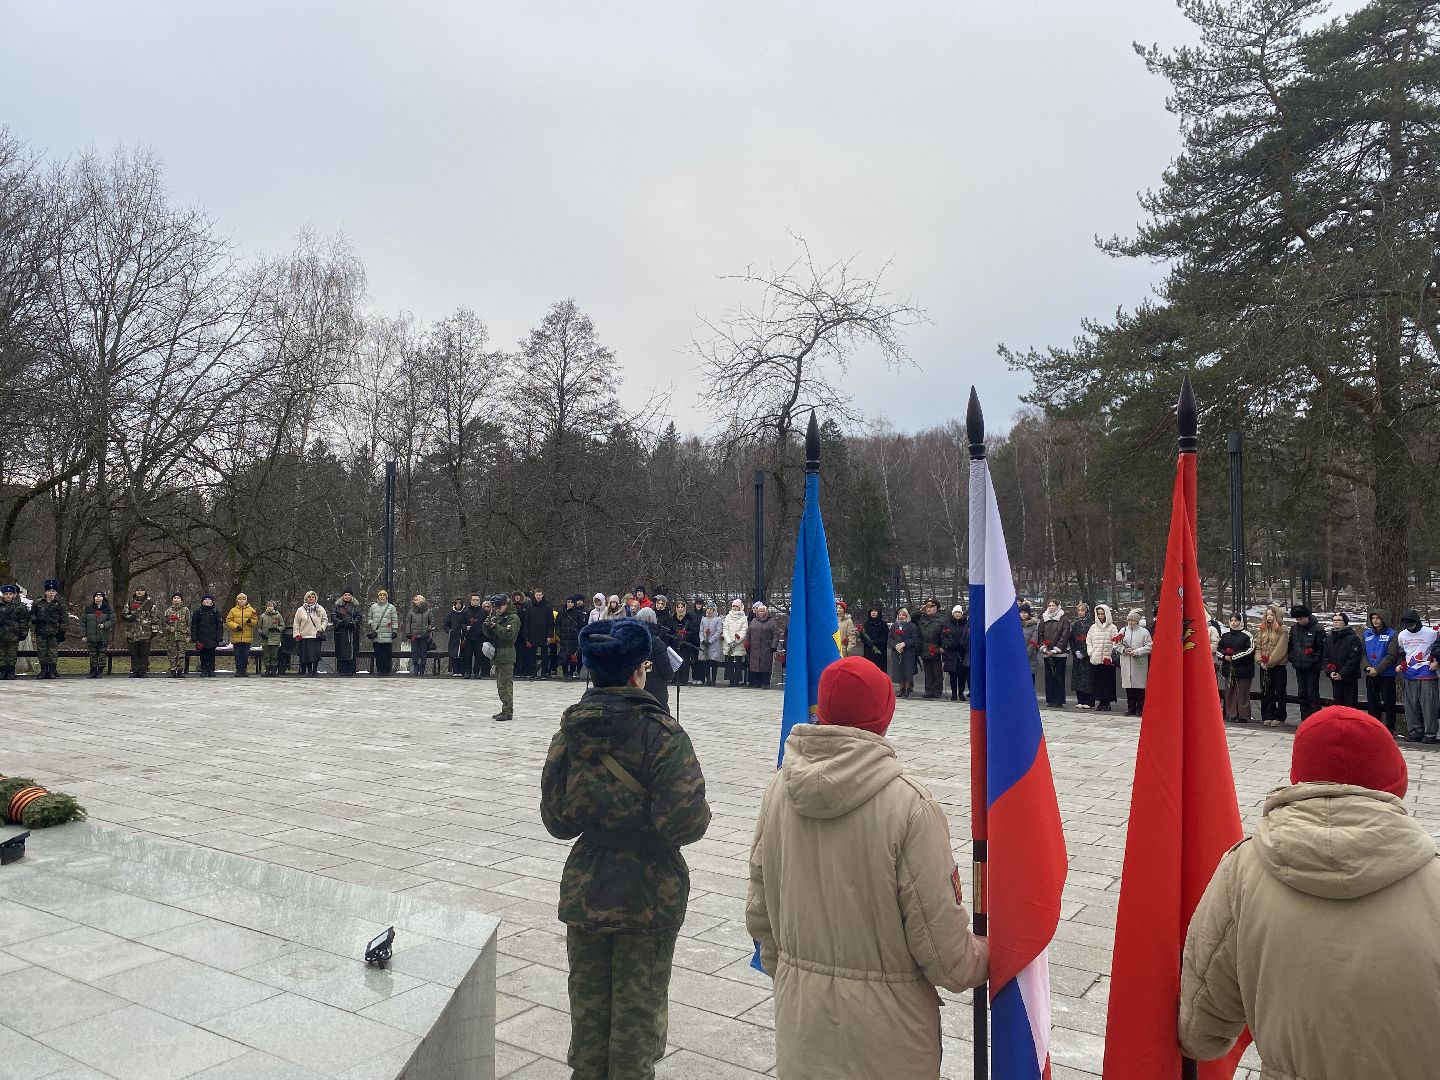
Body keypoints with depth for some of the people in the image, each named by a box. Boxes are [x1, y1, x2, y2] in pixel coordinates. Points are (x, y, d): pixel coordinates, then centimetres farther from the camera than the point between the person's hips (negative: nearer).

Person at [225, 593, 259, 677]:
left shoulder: (251, 610, 6)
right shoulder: (233, 610, 5)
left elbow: (256, 621, 7)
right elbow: (228, 621, 2)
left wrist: (250, 621, -14)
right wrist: (236, 626, -12)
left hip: (247, 637, 0)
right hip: (236, 637, 0)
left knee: (245, 655, 4)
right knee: (238, 655, 3)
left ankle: (244, 670, 11)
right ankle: (238, 670, 8)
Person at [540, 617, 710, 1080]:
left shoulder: (570, 729, -5)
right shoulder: (662, 734, -20)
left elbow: (555, 819, 1)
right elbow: (684, 823, -24)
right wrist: (701, 813, -3)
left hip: (584, 888, 4)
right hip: (649, 893, -4)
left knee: (588, 1002, 21)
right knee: (639, 1007, 13)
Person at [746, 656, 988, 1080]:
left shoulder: (780, 789, -7)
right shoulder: (909, 805, -22)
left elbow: (758, 911, 4)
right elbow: (942, 946, -17)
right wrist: (983, 957, 4)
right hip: (885, 1033, -4)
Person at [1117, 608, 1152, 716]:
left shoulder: (1144, 632, 1)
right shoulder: (1123, 631, 12)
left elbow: (1149, 647, -5)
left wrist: (1137, 651, -14)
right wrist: (1124, 650, -7)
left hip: (1140, 664, -3)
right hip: (1126, 664, 3)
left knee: (1140, 686, -1)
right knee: (1128, 687, 5)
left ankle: (1140, 708, 6)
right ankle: (1130, 708, 12)